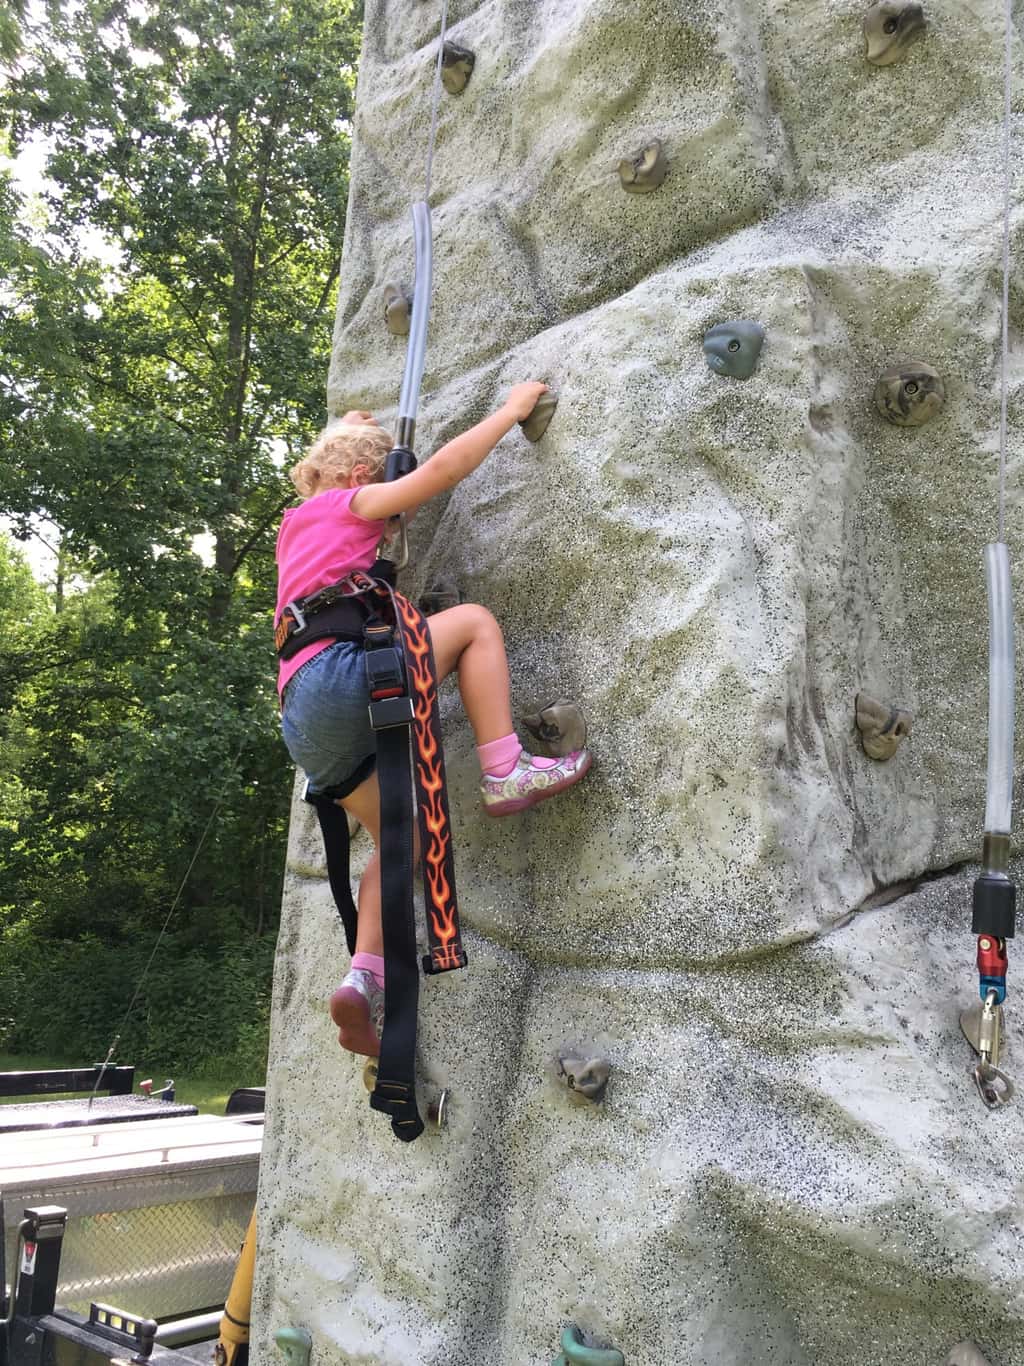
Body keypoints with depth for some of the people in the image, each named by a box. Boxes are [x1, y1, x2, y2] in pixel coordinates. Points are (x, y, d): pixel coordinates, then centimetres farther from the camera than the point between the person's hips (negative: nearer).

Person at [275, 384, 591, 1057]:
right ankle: (506, 773, -12)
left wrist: (351, 426, 67)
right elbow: (444, 467, 0)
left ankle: (366, 981, -1)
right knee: (474, 619, -1)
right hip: (340, 676, -9)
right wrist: (512, 408, 10)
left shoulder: (296, 526, 31)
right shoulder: (345, 504, 9)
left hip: (310, 723, 9)